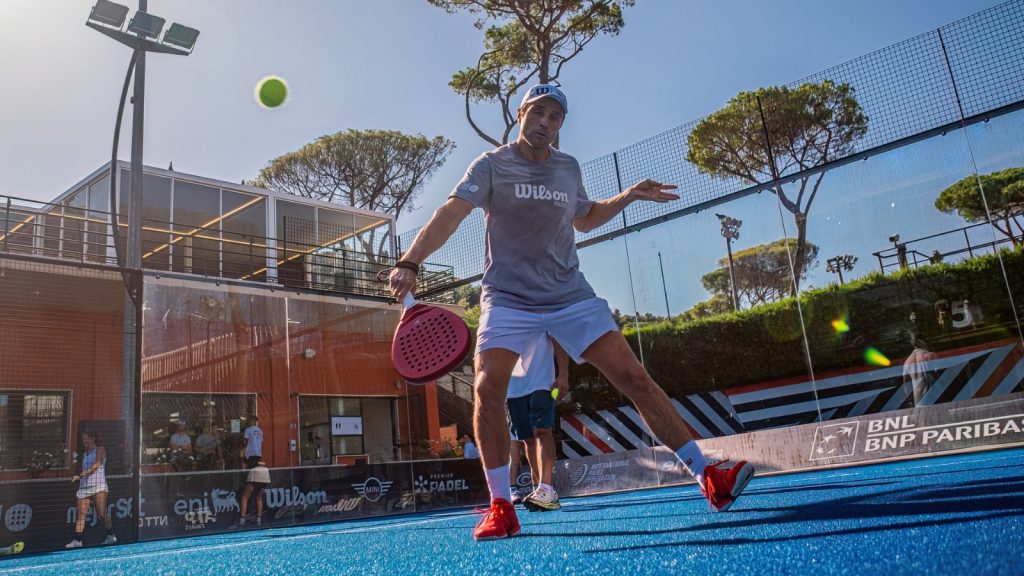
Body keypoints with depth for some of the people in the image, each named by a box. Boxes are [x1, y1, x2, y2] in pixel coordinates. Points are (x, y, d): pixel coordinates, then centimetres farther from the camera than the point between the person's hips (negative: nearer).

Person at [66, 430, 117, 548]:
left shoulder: (100, 450, 1)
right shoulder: (84, 454, 22)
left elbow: (95, 466, -13)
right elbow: (84, 470, 22)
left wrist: (81, 475, -24)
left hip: (98, 486, -6)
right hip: (84, 487, 6)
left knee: (101, 513, -10)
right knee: (81, 514, -4)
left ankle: (111, 536, 1)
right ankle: (77, 540, -6)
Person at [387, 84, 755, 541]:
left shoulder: (569, 168, 10)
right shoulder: (492, 165, -4)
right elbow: (451, 214, -19)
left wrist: (629, 196, 15)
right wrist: (410, 262, -34)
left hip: (570, 295, 3)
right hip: (508, 298, -2)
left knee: (633, 376, -6)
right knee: (487, 388, -20)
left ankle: (707, 477, -1)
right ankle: (501, 508, -7)